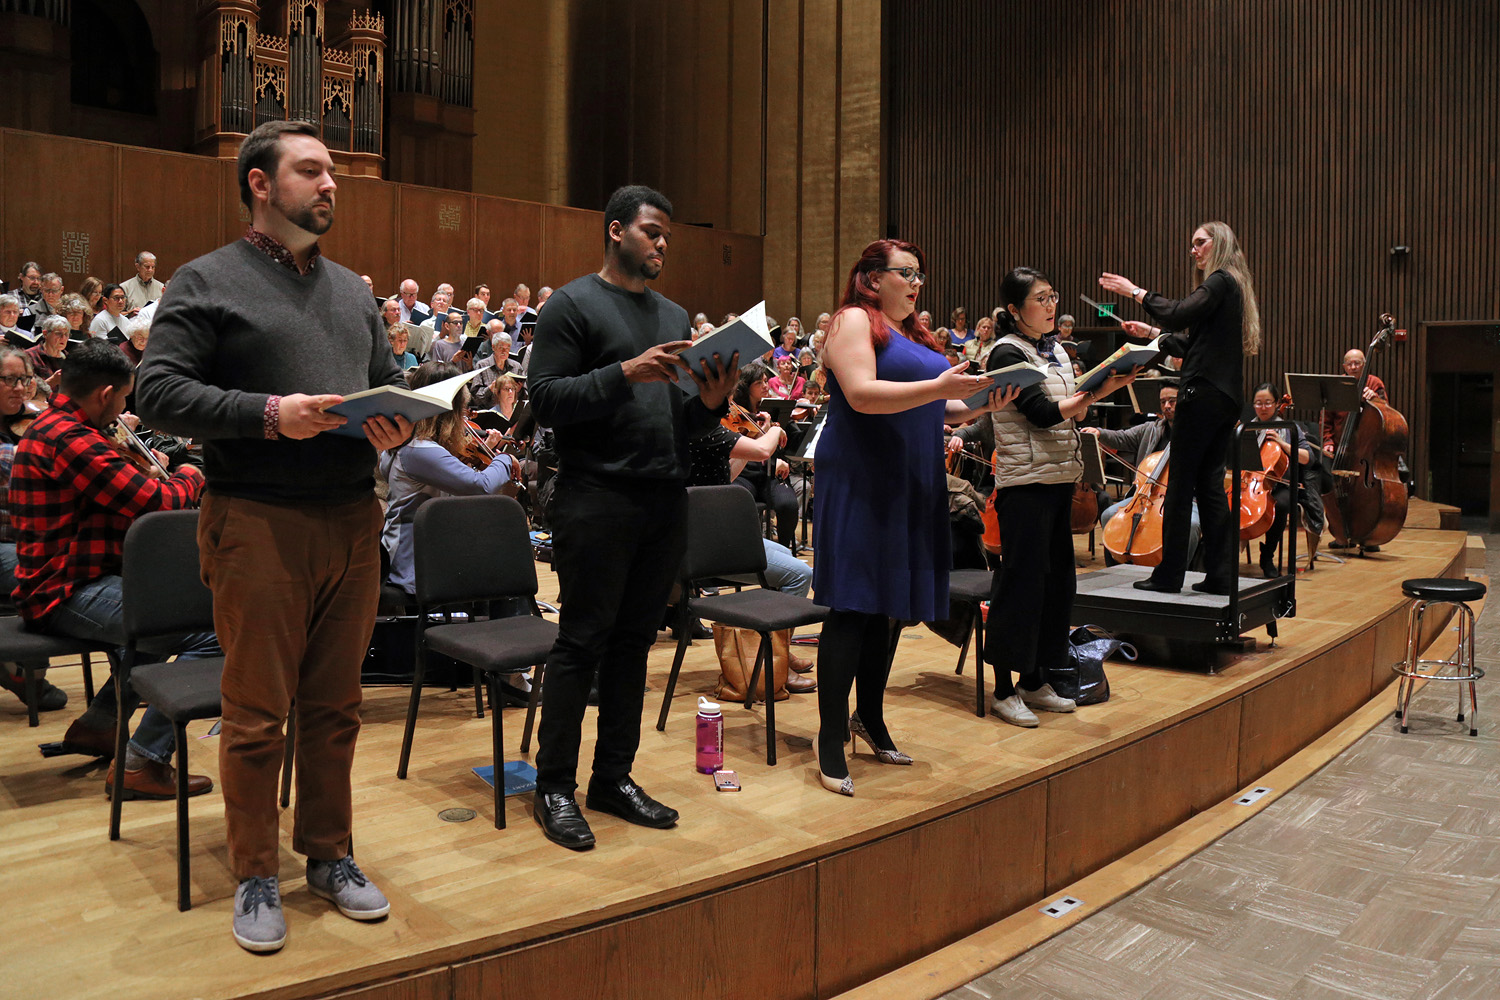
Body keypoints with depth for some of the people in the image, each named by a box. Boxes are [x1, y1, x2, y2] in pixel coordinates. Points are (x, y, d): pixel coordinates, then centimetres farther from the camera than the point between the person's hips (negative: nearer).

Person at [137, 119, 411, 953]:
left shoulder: (353, 290, 18)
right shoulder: (207, 282, 0)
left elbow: (391, 379, 19)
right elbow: (159, 393, -8)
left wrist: (401, 422, -4)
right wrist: (268, 413, -20)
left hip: (352, 519, 5)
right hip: (259, 524, -5)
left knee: (336, 705, 13)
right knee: (257, 714, 4)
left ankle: (329, 854, 28)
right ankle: (257, 876, 21)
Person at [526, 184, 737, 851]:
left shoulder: (675, 316, 19)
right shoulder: (572, 304, -2)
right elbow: (545, 400, -12)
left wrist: (710, 403, -2)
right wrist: (626, 373, -21)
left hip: (665, 501, 7)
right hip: (597, 499, -6)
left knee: (635, 641, 11)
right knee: (583, 641, -1)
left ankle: (614, 777, 22)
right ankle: (555, 787, 12)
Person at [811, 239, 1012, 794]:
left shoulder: (915, 334, 20)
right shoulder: (854, 320, -5)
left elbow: (931, 411, 22)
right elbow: (861, 395, -20)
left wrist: (977, 405, 4)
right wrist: (939, 387, -24)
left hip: (911, 487, 8)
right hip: (860, 482, -8)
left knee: (885, 606, 14)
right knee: (852, 608, -7)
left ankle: (871, 716, 28)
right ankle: (830, 741, 0)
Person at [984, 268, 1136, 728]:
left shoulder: (1055, 350, 15)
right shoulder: (1007, 353, -10)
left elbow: (1070, 410, 14)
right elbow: (1043, 413, -17)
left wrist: (1102, 388, 0)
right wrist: (1098, 392, -17)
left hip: (1059, 478, 9)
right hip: (1024, 482, -8)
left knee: (1057, 579, 12)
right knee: (1020, 582, -4)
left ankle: (1036, 680, 23)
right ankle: (1004, 689, 7)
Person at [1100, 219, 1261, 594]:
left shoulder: (1221, 281, -7)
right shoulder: (1231, 285, 21)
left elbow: (1179, 315, -21)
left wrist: (1137, 292, -10)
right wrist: (1151, 333, 22)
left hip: (1204, 393, -9)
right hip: (1225, 397, 9)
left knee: (1180, 483, -4)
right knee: (1210, 482, 10)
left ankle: (1169, 574, 1)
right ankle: (1221, 573, 11)